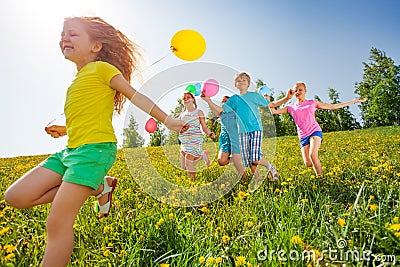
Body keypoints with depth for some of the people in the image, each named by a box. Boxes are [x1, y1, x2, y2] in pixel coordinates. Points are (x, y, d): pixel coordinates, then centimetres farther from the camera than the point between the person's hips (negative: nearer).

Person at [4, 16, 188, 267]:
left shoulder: (101, 68, -1)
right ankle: (99, 187, 4)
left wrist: (167, 120, -9)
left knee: (57, 223, -12)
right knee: (16, 197, 6)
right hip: (72, 150, 9)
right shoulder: (78, 79, 23)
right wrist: (65, 130, 19)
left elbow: (135, 96, -5)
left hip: (95, 148, -9)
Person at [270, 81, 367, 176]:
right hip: (303, 137, 2)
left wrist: (354, 101, 12)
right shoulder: (291, 107, 11)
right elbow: (273, 111, 5)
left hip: (315, 132, -2)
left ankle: (320, 176, -15)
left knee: (312, 154, -29)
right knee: (308, 163, -9)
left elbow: (333, 106, 13)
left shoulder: (312, 103, 10)